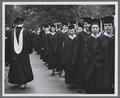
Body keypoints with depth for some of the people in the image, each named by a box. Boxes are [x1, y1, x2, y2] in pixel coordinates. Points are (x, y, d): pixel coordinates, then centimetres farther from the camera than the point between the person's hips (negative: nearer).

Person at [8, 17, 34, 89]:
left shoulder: (12, 32, -3)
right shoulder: (25, 31, -10)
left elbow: (11, 43, 4)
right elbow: (28, 42, -6)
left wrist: (12, 53, 14)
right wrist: (30, 50, 6)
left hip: (14, 54, 3)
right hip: (24, 53, -2)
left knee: (15, 67, 14)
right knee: (24, 67, 6)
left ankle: (16, 81, 23)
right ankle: (23, 83, 3)